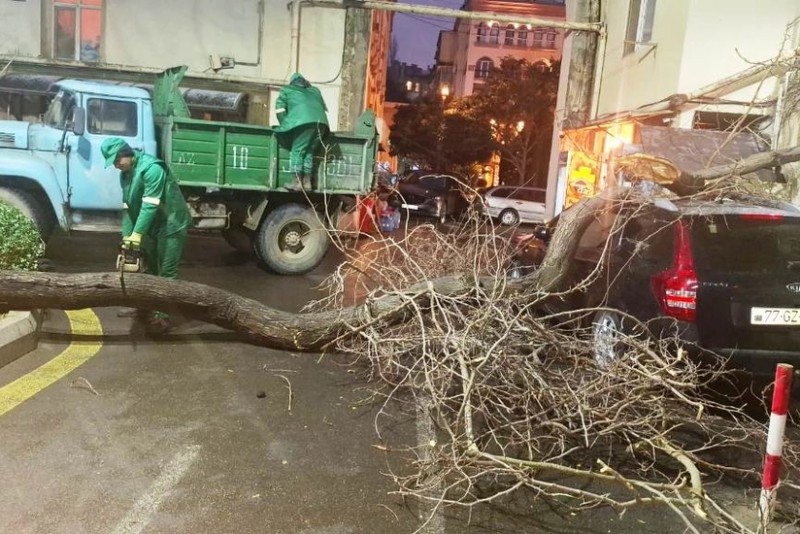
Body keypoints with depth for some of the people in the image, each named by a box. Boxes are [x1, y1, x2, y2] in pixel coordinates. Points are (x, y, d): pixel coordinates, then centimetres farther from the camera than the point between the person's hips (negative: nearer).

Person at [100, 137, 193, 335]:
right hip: (152, 227, 9)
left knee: (166, 273, -7)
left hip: (171, 225, -9)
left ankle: (163, 315, -2)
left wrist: (137, 234, -27)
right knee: (149, 268, 17)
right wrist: (127, 235, -2)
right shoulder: (125, 175, 7)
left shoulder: (151, 168, -23)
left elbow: (150, 205, -27)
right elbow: (127, 207, 7)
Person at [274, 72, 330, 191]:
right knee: (309, 152, 12)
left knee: (297, 151, 0)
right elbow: (324, 108, 30)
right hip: (321, 122, 4)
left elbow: (280, 109, 16)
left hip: (304, 121, -4)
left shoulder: (286, 90, 24)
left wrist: (285, 125, 23)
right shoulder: (315, 91, 35)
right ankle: (307, 181, 9)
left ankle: (297, 182, -5)